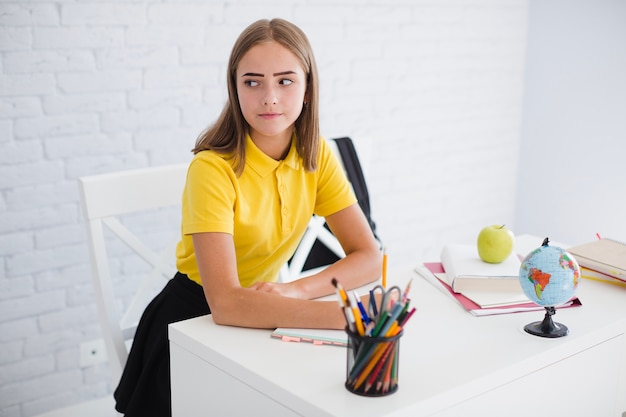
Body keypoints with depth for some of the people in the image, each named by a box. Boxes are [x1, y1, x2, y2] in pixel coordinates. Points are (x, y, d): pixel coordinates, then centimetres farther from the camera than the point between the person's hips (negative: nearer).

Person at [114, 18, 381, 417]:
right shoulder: (213, 168, -24)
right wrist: (346, 314, -41)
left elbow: (370, 256, -9)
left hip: (261, 313, 5)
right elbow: (225, 303, -33)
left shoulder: (317, 155, -7)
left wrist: (296, 289, -26)